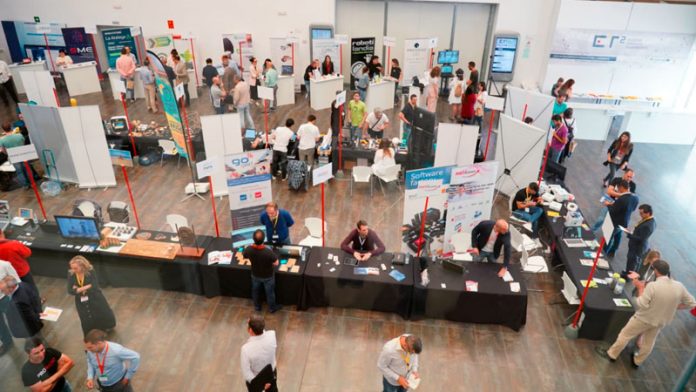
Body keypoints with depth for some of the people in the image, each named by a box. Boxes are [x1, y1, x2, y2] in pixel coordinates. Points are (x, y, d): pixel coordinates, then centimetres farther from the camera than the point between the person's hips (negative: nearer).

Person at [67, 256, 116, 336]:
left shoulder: (90, 271, -23)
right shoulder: (71, 274, -15)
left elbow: (94, 287, -27)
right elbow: (70, 291, -18)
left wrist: (79, 289, -21)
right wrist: (87, 287, -25)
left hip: (95, 299, -2)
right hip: (81, 302, 2)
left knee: (105, 316, 20)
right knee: (87, 324, 14)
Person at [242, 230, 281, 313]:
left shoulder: (249, 249, -31)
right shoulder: (269, 252, -41)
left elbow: (244, 256, -5)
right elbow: (276, 263, -23)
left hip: (255, 275, 3)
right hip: (268, 276, -3)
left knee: (255, 291, 30)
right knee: (270, 292, 24)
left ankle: (257, 307, 53)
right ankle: (272, 308, 48)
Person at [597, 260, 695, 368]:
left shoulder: (652, 286, -30)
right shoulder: (679, 286, -14)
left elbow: (641, 305, -24)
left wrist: (641, 288, -13)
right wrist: (671, 307, 7)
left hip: (644, 318, -5)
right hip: (661, 321, 5)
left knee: (625, 334, 15)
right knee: (648, 343, 25)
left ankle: (611, 355, 29)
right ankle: (637, 362, 44)